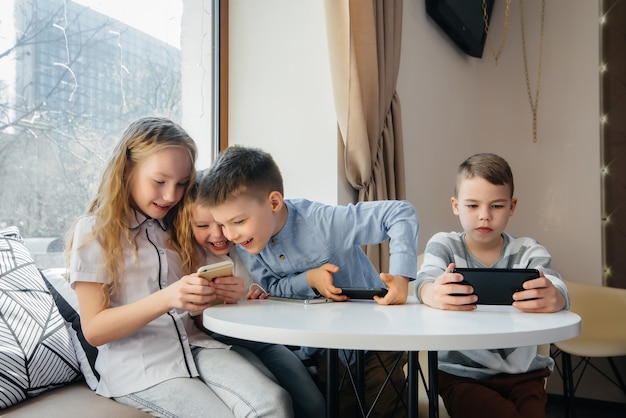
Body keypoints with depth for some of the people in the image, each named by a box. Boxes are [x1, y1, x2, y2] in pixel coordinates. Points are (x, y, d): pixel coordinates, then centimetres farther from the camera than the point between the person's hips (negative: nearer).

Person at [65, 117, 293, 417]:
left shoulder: (177, 227, 15)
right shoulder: (93, 232, -2)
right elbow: (94, 331, -7)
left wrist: (223, 293, -5)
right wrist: (166, 298, -23)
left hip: (193, 344, 4)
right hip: (136, 363, -4)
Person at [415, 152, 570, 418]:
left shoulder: (528, 251, 1)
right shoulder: (443, 245, -1)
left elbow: (556, 291, -17)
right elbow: (425, 283, -21)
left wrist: (553, 298, -43)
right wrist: (435, 294, -47)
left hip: (522, 371, 2)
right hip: (461, 373, -1)